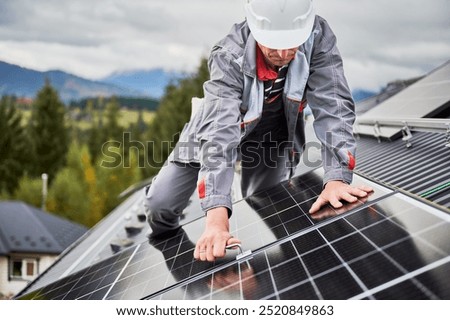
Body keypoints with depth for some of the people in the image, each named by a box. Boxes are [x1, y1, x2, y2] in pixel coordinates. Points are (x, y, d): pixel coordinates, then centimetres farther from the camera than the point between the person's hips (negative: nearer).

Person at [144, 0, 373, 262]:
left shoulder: (318, 37, -32)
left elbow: (333, 107, -34)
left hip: (274, 135, 2)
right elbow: (220, 133, -49)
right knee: (161, 203, -6)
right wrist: (217, 217, -60)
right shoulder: (229, 58, -38)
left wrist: (337, 179, -50)